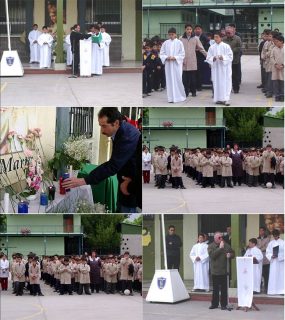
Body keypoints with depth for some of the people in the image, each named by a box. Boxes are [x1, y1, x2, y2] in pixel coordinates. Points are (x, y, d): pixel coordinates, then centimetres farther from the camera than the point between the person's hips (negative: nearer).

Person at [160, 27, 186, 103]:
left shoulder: (179, 43, -1)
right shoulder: (165, 43, 6)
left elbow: (182, 54, -2)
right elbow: (162, 53, 8)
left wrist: (174, 57, -14)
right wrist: (166, 57, -11)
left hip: (177, 64, -2)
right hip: (168, 65, 2)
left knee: (178, 79, -4)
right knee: (170, 80, 1)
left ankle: (181, 96, 9)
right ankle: (171, 97, 5)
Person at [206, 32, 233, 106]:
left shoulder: (226, 46, 0)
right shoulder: (212, 47, 7)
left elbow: (230, 56, -1)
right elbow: (208, 58, 7)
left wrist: (223, 58, -17)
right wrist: (213, 59, -13)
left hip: (224, 67, -2)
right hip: (215, 68, 2)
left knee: (225, 83, -7)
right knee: (217, 83, 1)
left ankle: (226, 99, -9)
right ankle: (218, 99, 8)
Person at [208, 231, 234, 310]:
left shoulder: (226, 245, 6)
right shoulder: (211, 246, -1)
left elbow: (233, 253, 15)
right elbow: (212, 255, -16)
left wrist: (230, 255, -8)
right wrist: (220, 248, -18)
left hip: (224, 270, 1)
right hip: (215, 270, -1)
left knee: (224, 289, 1)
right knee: (215, 289, 7)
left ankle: (223, 304, 8)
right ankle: (214, 304, 17)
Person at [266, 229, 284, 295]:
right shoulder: (271, 243, 9)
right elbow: (268, 252, 7)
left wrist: (278, 256, -15)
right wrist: (271, 256, -12)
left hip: (281, 262, -2)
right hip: (273, 262, 2)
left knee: (281, 275, -5)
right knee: (273, 276, -3)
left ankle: (281, 291, -6)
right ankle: (273, 291, -3)